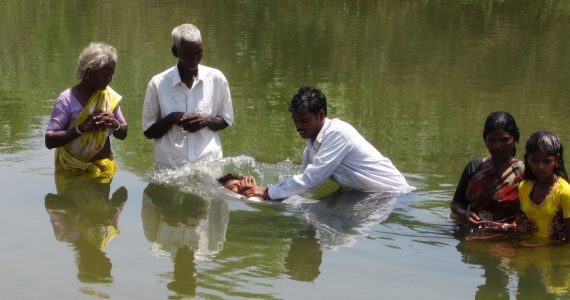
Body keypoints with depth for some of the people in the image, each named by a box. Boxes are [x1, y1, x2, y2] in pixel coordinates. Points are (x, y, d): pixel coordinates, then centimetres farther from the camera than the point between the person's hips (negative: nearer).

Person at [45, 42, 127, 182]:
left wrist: (115, 124, -13)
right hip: (74, 174, -4)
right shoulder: (67, 99, -15)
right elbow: (49, 141, -19)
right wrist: (82, 128, -30)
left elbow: (123, 134, 10)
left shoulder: (110, 96, 1)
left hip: (103, 171, 4)